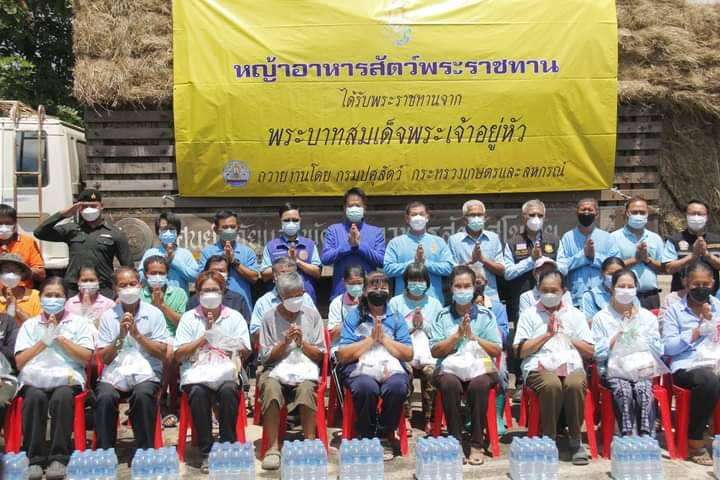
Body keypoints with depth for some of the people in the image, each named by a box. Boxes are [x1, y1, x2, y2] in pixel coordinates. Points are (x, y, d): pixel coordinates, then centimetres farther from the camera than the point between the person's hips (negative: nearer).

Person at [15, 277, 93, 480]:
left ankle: (59, 458, -28)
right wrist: (44, 341, -2)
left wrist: (60, 337, -3)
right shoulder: (29, 325, 17)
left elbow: (87, 358, 2)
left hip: (68, 379, -1)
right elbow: (19, 362, 7)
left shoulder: (78, 323, 14)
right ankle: (34, 459, -25)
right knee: (35, 397, -34)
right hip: (35, 380, 1)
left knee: (62, 397, -35)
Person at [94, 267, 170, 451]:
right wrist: (120, 336, -11)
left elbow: (162, 353, -2)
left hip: (145, 373, -1)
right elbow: (104, 358, 4)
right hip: (114, 373, 1)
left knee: (143, 395, -33)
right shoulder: (108, 316, 8)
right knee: (104, 397, -30)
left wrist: (137, 334, -12)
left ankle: (145, 452, -18)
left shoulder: (154, 313, 4)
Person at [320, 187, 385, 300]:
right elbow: (325, 258, -3)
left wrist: (360, 245, -12)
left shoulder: (377, 232, 9)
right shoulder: (333, 230, 9)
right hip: (340, 293, 0)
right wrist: (348, 245, -12)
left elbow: (381, 261, -3)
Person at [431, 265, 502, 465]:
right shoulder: (443, 316, 10)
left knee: (479, 384, -35)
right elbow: (435, 351, 3)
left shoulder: (486, 314, 10)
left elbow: (497, 350, 4)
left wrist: (473, 337, -8)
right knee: (450, 383, -35)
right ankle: (455, 442, -22)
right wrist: (457, 335, -9)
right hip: (450, 367, 0)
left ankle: (477, 445, -23)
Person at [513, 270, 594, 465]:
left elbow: (589, 352, 14)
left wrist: (567, 337, 3)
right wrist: (547, 334, 0)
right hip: (539, 367, -1)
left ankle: (576, 441, -17)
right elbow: (520, 351, 5)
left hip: (571, 366, 2)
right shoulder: (529, 315, 15)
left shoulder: (575, 314, 20)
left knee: (575, 384, -34)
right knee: (552, 384, -36)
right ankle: (549, 440, -20)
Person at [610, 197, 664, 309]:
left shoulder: (655, 238, 14)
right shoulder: (615, 237, -1)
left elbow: (662, 268, 11)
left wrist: (647, 260, -6)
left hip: (651, 297, 4)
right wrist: (635, 259, -11)